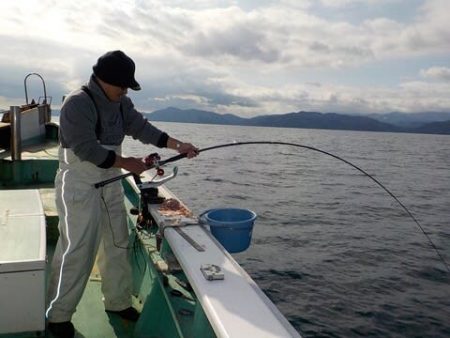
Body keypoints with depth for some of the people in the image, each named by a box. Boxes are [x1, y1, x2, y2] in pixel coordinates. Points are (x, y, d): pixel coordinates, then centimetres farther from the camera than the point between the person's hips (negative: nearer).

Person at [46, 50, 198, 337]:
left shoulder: (121, 104, 6)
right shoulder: (78, 104, -18)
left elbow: (142, 128, 7)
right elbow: (86, 149, -24)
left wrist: (178, 146, -2)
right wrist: (127, 163, -19)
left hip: (111, 184, 8)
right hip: (79, 188, -8)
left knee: (118, 244, 12)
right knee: (77, 251, -4)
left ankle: (118, 302, 27)